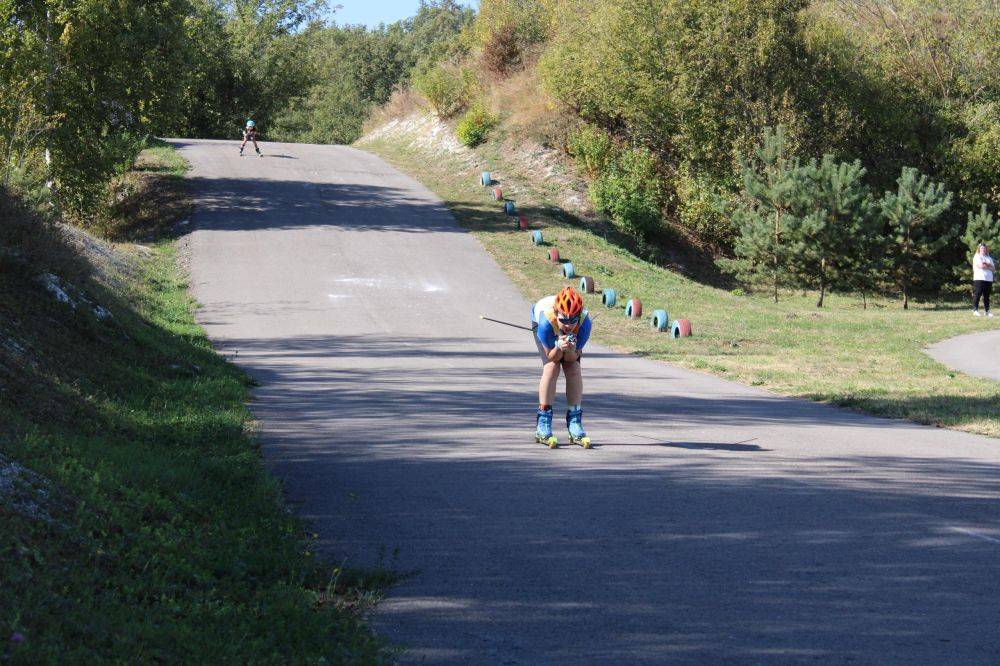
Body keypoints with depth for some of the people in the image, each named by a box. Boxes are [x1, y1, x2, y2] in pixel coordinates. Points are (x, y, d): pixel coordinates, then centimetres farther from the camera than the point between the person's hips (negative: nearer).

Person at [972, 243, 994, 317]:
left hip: (988, 279, 6)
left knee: (986, 296, 6)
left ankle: (987, 311, 8)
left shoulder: (989, 258, 22)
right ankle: (975, 310, -12)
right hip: (979, 278, -6)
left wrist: (987, 265, -6)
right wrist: (989, 266, 1)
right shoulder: (977, 257, 2)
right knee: (977, 294, -11)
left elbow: (993, 268, 12)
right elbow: (980, 266, -14)